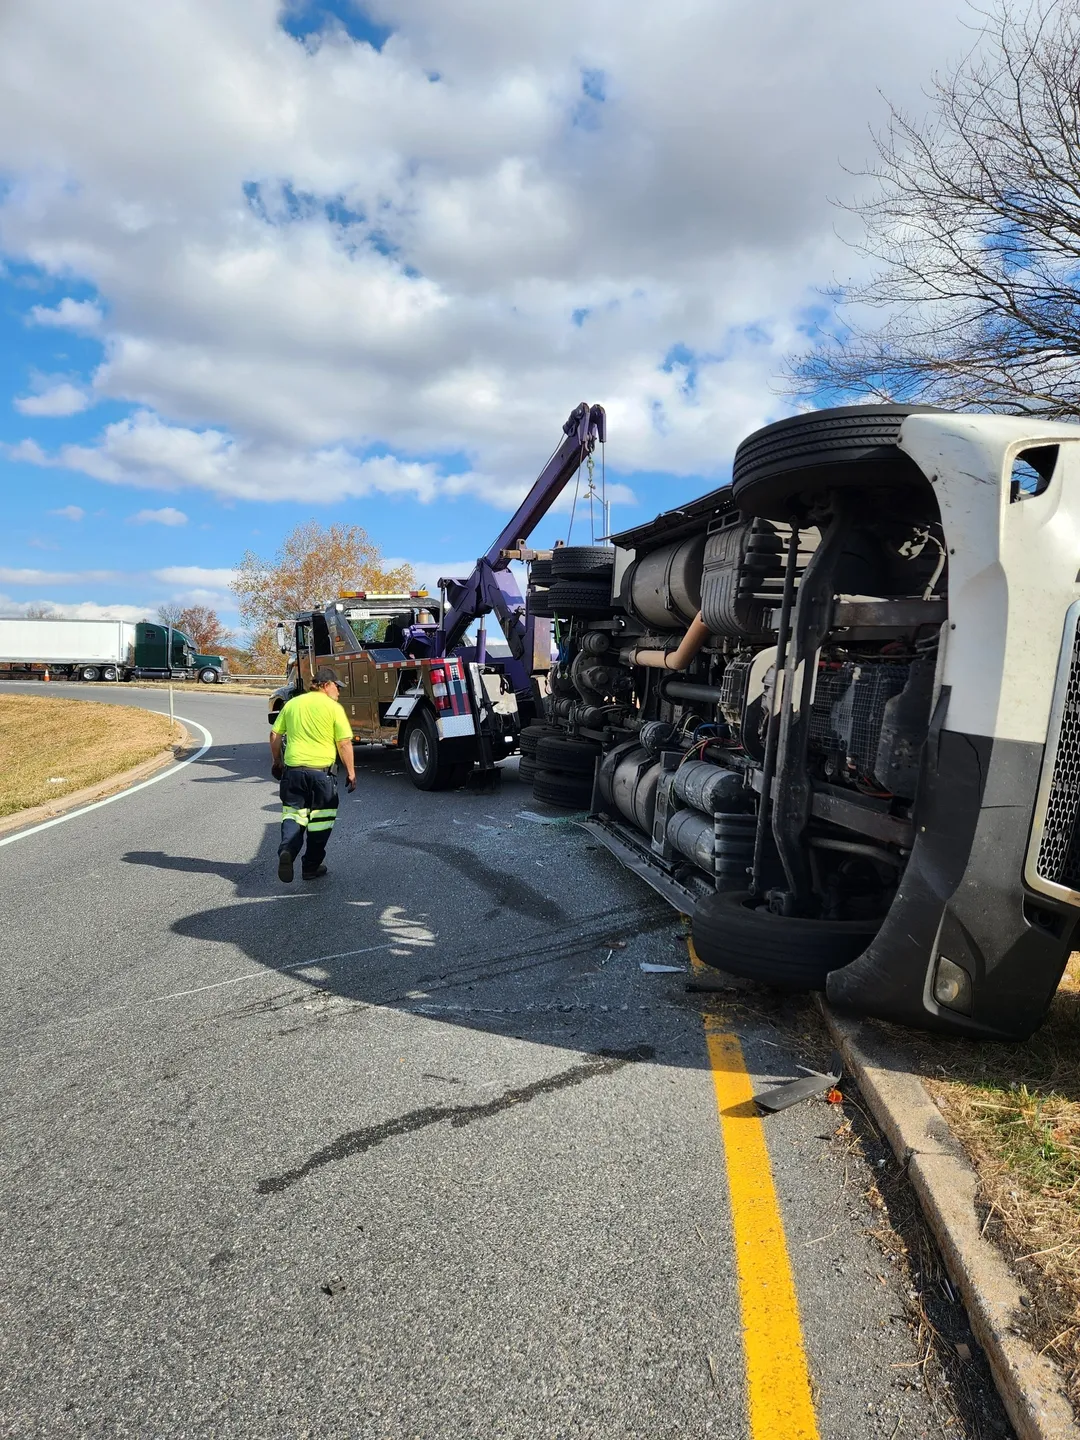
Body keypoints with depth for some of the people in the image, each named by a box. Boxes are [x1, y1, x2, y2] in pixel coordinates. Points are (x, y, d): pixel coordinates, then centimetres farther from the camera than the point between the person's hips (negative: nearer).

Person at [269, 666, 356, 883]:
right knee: (320, 819, 11)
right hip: (321, 770, -3)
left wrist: (277, 762, 25)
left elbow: (275, 735, 13)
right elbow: (344, 744, -7)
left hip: (293, 769, 3)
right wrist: (351, 773, 1)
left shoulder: (292, 703, 10)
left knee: (293, 813, 12)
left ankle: (287, 851, -15)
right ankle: (311, 867, 17)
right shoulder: (333, 707, -4)